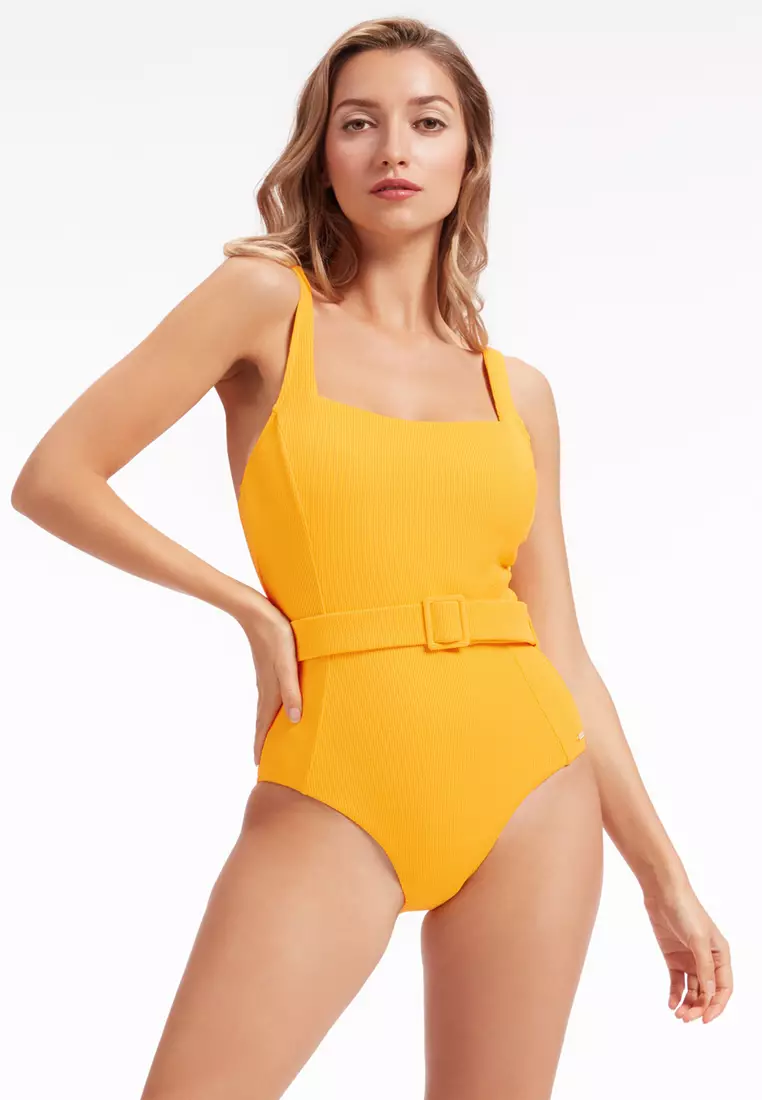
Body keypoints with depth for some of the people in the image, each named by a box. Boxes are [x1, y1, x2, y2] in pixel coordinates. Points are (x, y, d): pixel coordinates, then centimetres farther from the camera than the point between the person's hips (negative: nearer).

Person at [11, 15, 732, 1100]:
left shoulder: (518, 392, 10)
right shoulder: (266, 301, 1)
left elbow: (561, 652, 12)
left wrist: (664, 876, 11)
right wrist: (251, 607, -4)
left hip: (531, 793, 3)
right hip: (334, 794, -3)